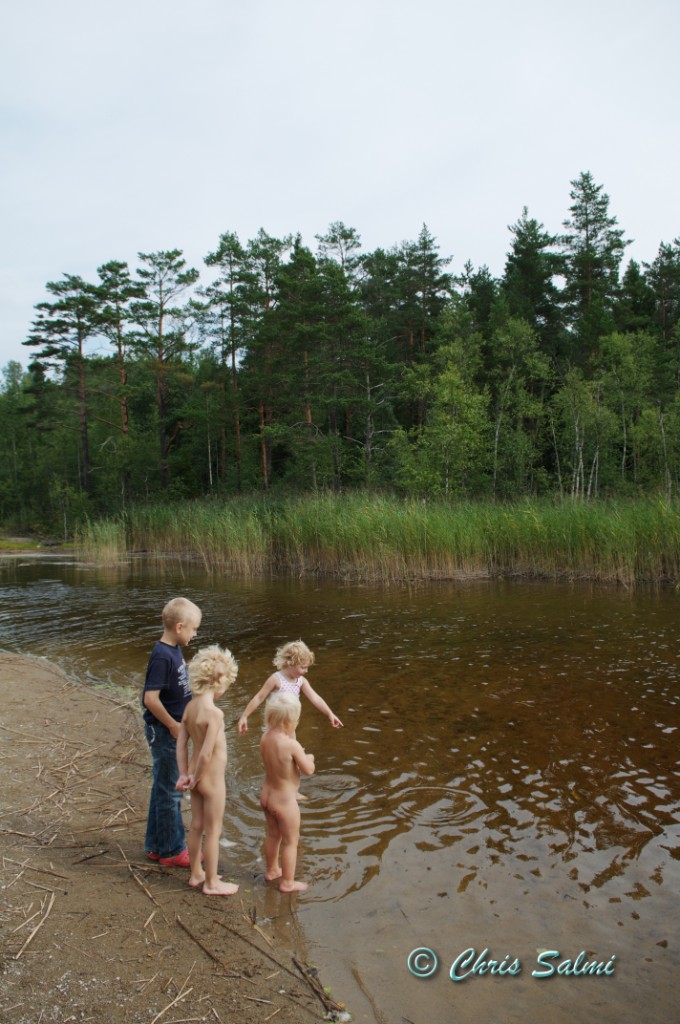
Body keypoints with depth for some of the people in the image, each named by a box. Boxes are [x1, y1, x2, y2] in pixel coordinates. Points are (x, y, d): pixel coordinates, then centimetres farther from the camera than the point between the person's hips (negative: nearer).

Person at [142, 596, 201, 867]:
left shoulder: (175, 650, 5)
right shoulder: (162, 657, -23)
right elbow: (151, 698, -26)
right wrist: (173, 725, -18)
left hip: (173, 728, 9)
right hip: (164, 731, -9)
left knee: (164, 787, 18)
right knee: (170, 790, 4)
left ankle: (157, 845, 32)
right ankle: (172, 851, 17)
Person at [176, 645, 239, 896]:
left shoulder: (190, 706, -3)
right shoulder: (214, 713, -28)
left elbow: (181, 743, 2)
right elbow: (206, 754, -29)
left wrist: (184, 774, 5)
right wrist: (195, 778, -13)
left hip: (197, 776, 8)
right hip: (212, 779, -8)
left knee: (197, 826, 22)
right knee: (213, 831, 9)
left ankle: (196, 874, 38)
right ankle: (212, 883, 24)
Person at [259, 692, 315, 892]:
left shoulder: (265, 737, -8)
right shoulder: (291, 744, -30)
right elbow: (308, 770, -18)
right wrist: (309, 758, 1)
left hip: (267, 795, 7)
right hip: (285, 801, -7)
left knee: (273, 835, 28)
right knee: (290, 842, 14)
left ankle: (271, 870, 47)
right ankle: (288, 882, 28)